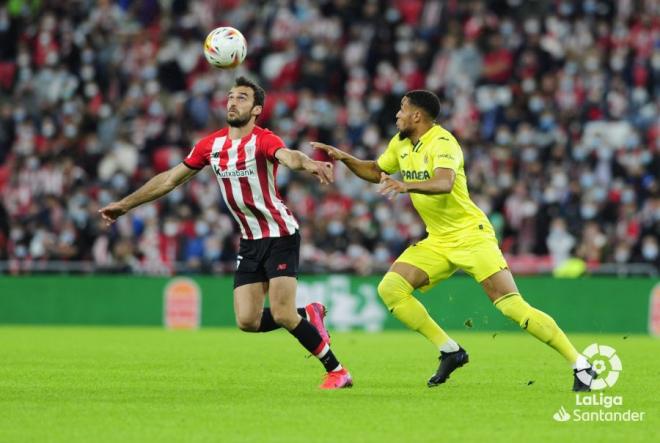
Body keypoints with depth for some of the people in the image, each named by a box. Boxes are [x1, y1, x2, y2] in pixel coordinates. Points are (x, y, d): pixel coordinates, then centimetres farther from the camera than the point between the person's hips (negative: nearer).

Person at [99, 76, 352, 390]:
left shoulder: (263, 140, -16)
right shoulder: (210, 145, 3)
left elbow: (288, 156, -39)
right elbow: (170, 179, 13)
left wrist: (309, 164, -62)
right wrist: (125, 204, 16)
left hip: (280, 236, -6)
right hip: (250, 242, 6)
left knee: (282, 315, -17)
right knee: (247, 322, -4)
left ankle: (337, 371, 0)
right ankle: (309, 315, 22)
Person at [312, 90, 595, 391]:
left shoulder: (442, 143, -17)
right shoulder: (401, 144, 8)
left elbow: (444, 183, -36)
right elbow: (375, 172, 25)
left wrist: (407, 186, -52)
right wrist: (343, 158, 9)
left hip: (471, 236, -8)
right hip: (437, 242, 8)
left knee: (512, 306, -18)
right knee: (390, 288, -10)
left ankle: (579, 364, -11)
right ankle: (450, 352, 0)